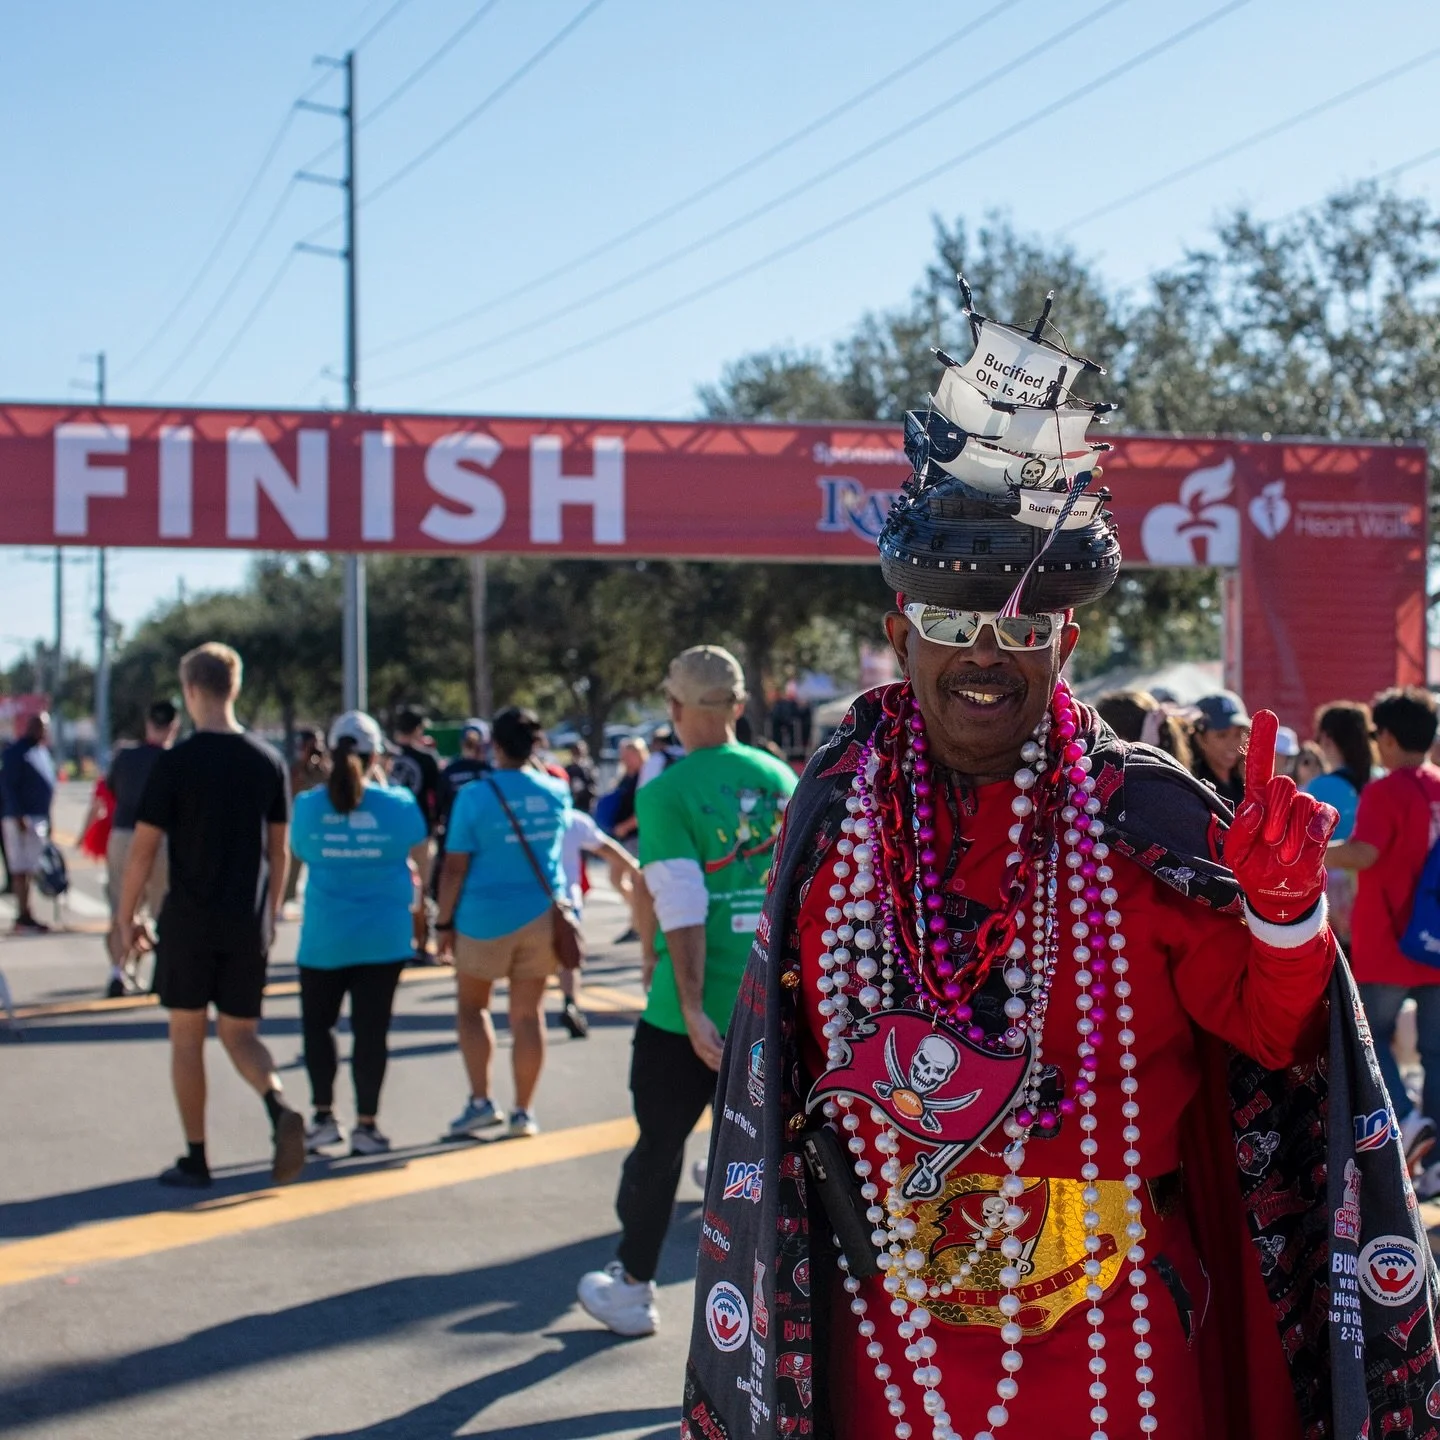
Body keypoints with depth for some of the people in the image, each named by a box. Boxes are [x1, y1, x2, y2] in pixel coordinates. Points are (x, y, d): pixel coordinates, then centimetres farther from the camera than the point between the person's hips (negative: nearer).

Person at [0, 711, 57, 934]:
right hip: (21, 818, -8)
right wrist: (18, 815, -21)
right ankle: (23, 917, -7)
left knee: (30, 869, 11)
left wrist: (48, 821, 19)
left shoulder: (43, 752, 17)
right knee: (22, 868, -7)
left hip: (39, 817, 8)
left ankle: (25, 915, 16)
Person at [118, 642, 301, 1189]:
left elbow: (143, 849, -8)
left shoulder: (175, 762, -10)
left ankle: (195, 1159, 11)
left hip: (188, 922, -3)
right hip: (248, 924, 4)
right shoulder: (268, 761, 3)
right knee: (240, 1034, 12)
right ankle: (280, 1109, -15)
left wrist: (126, 919, 2)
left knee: (187, 1036, 8)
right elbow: (279, 849, 9)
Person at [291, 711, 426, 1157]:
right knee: (371, 1029, 5)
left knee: (317, 1023, 16)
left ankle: (323, 1116, 13)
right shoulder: (397, 803, -9)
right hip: (383, 936, 0)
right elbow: (416, 838, 13)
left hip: (323, 937, 0)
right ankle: (366, 1124, 7)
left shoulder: (308, 805, -8)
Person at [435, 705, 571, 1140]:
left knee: (471, 1005, 14)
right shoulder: (557, 791, 1)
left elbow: (455, 867, -11)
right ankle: (524, 1111, 12)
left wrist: (444, 923, -2)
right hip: (542, 915, 3)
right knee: (528, 1012, 8)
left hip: (487, 918, -3)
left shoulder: (475, 796, -12)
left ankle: (480, 1101, 4)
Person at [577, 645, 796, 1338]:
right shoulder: (781, 778, 4)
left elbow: (683, 911, -16)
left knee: (660, 1144, 13)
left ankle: (632, 1290, 28)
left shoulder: (666, 793, -10)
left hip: (689, 1013, -4)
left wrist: (693, 1009, -15)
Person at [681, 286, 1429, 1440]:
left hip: (1112, 1333, -2)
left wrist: (1285, 915, -28)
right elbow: (786, 1065, 8)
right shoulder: (837, 812, 0)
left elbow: (1266, 1032, -9)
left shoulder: (1141, 814, -8)